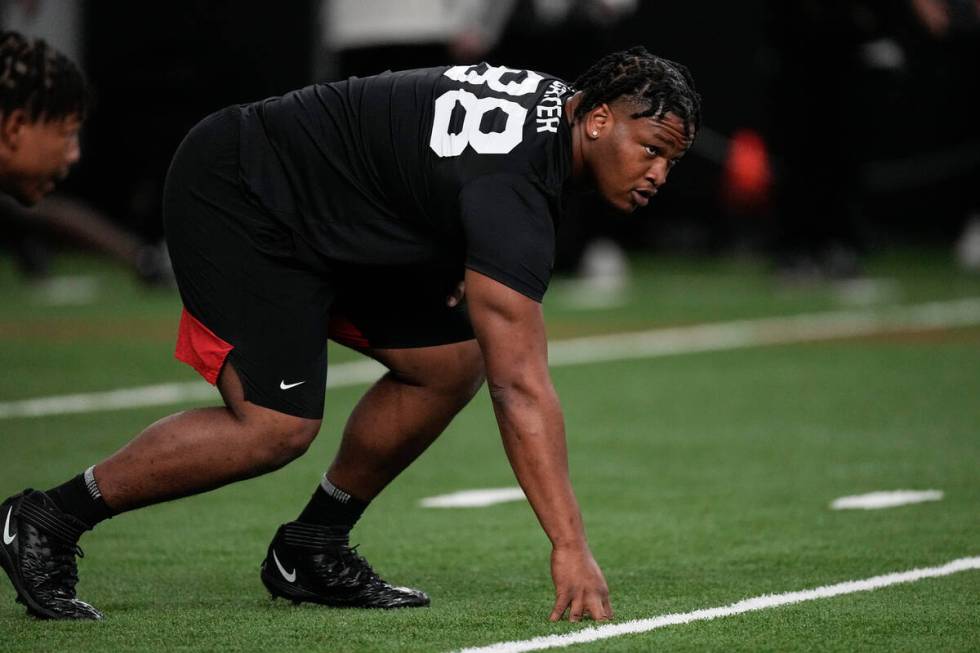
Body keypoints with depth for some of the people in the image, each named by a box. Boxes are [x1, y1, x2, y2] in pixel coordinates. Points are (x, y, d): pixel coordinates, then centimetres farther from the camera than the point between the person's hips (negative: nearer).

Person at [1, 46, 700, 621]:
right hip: (239, 199, -10)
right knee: (276, 427, -20)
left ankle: (312, 548, 14)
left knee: (452, 362, 3)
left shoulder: (557, 100, -1)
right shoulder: (513, 185, -31)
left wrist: (471, 270, 5)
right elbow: (521, 388, -35)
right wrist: (570, 546, -37)